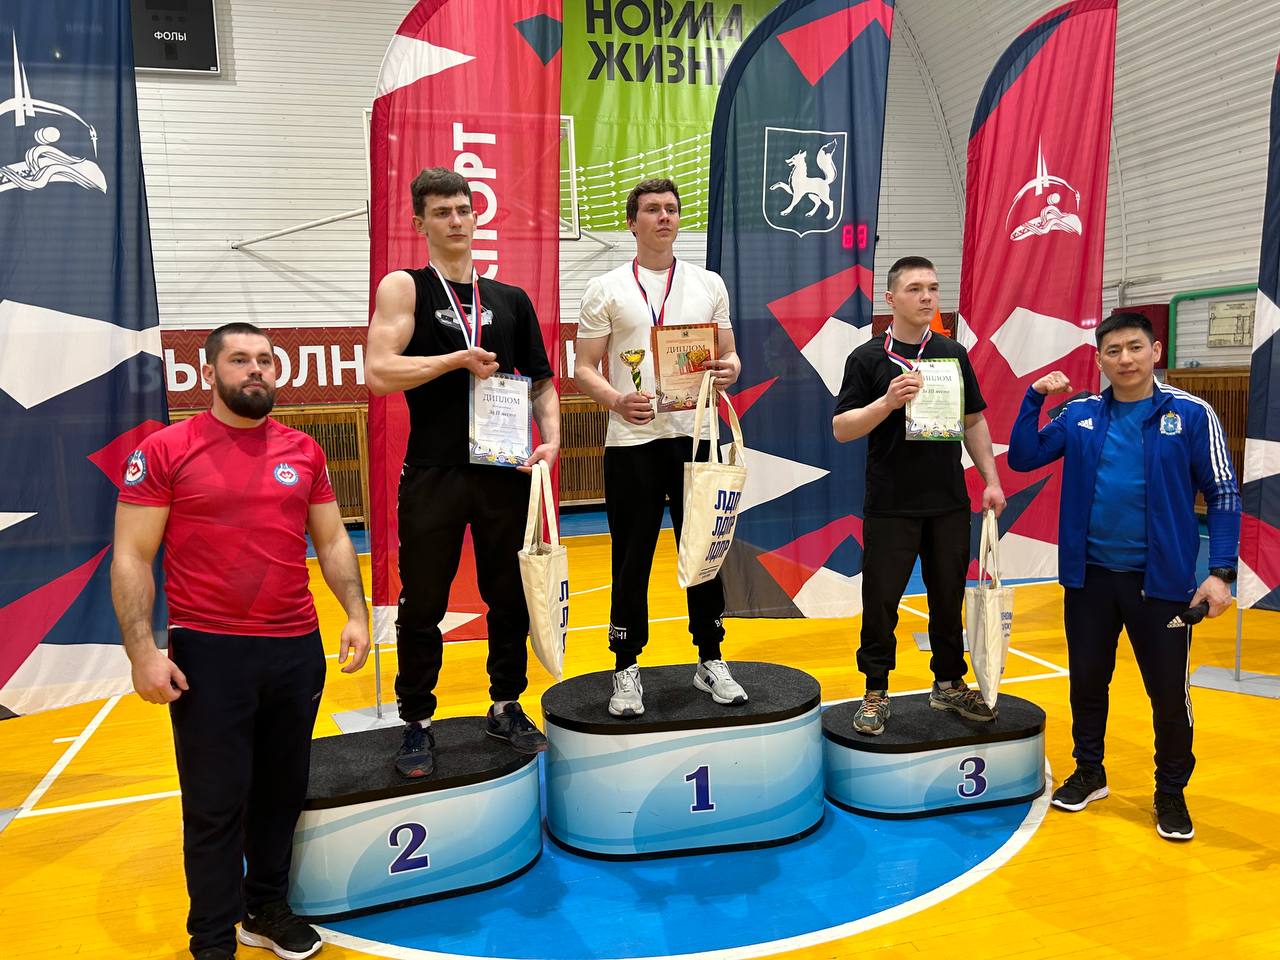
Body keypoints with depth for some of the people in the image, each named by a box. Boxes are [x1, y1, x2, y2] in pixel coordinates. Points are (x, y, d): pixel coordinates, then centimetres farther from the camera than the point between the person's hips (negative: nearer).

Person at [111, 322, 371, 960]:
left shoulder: (303, 452, 7)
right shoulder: (165, 451, -4)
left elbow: (331, 540, 13)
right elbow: (130, 557, -5)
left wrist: (356, 613, 2)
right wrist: (142, 652, -11)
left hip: (297, 649, 4)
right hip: (208, 653, -3)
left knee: (283, 791, 15)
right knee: (215, 805, 6)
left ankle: (267, 908, 35)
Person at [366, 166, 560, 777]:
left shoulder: (511, 299, 11)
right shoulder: (404, 288, 0)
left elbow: (541, 381, 14)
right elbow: (379, 373, -13)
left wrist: (552, 438, -2)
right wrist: (460, 359, -12)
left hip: (505, 472, 4)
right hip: (433, 474, -3)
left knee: (510, 595, 13)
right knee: (422, 604, 6)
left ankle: (506, 709, 31)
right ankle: (417, 723, 23)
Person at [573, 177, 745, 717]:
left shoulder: (708, 285, 11)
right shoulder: (605, 290, 4)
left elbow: (729, 358, 13)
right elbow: (584, 368, 1)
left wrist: (728, 370, -12)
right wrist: (617, 400, -19)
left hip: (695, 434, 2)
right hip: (631, 439, -2)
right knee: (632, 556, 4)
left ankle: (710, 661, 23)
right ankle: (627, 669, 17)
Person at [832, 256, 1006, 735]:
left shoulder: (954, 354, 8)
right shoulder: (868, 358, -4)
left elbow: (974, 420, 14)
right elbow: (841, 428, -7)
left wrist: (991, 480, 8)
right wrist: (888, 401, -22)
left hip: (949, 503, 4)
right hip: (889, 506, -3)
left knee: (948, 597, 13)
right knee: (881, 601, 3)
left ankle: (949, 683, 29)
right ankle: (876, 693, 16)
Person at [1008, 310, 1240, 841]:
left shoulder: (1191, 414, -6)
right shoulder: (1080, 414, 2)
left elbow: (1223, 495, -3)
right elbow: (1022, 458, 2)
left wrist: (1221, 571, -10)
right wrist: (1034, 397, -8)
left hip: (1161, 580, -2)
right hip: (1089, 575, 3)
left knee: (1169, 692, 6)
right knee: (1087, 681, 14)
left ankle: (1171, 793, 28)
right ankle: (1089, 773, 35)